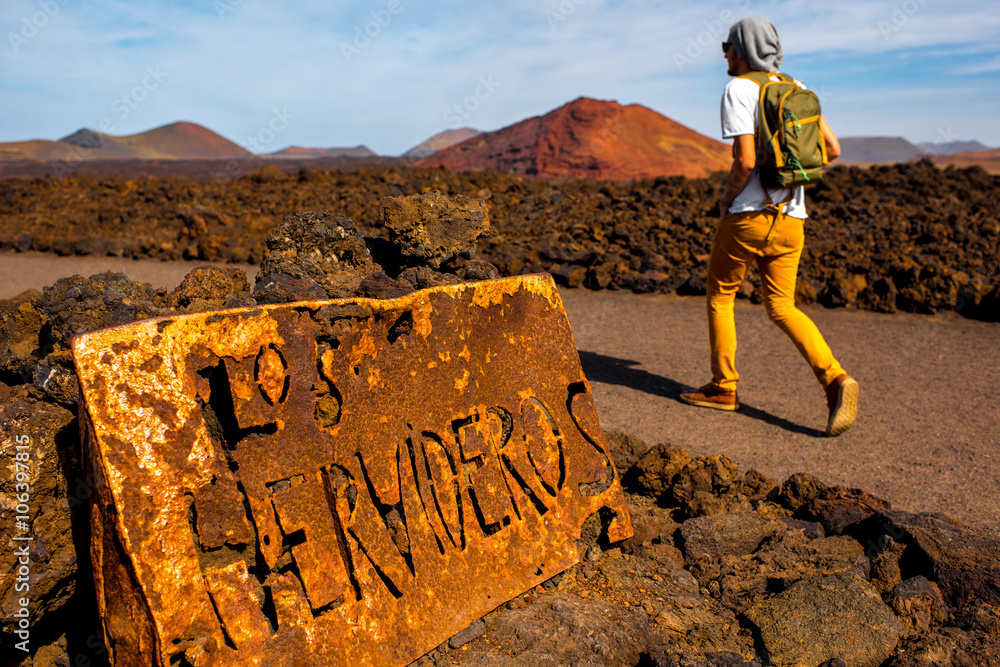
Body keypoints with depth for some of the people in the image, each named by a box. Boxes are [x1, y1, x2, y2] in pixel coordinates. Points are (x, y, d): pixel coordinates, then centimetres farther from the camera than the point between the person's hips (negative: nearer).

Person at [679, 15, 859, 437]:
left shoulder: (738, 90, -9)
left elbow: (745, 161, -20)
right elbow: (832, 149, 12)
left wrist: (727, 197, -3)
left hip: (747, 216, -6)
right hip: (791, 219, 6)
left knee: (720, 295, 13)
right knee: (781, 307, 11)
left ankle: (723, 387, 20)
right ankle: (835, 380, -7)